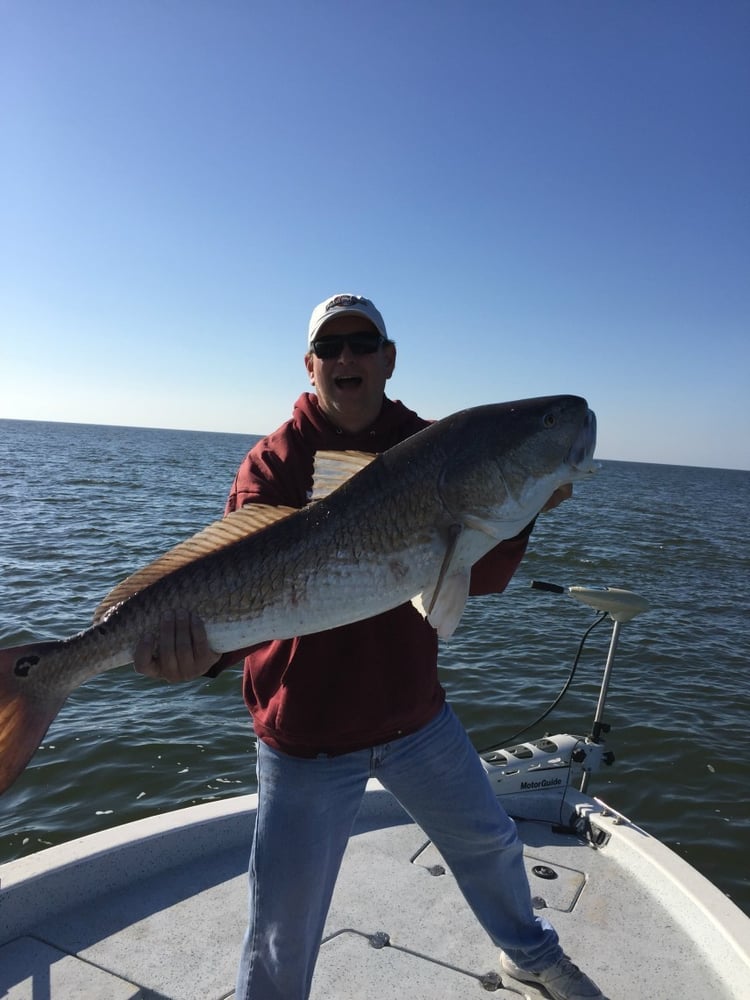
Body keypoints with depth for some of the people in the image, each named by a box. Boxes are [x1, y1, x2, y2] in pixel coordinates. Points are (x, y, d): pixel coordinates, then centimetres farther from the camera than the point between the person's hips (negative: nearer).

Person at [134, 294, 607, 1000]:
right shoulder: (274, 463, -12)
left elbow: (478, 578, -5)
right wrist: (197, 645, -44)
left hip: (417, 716, 4)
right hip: (306, 737, -3)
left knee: (489, 843, 24)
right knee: (283, 937, 9)